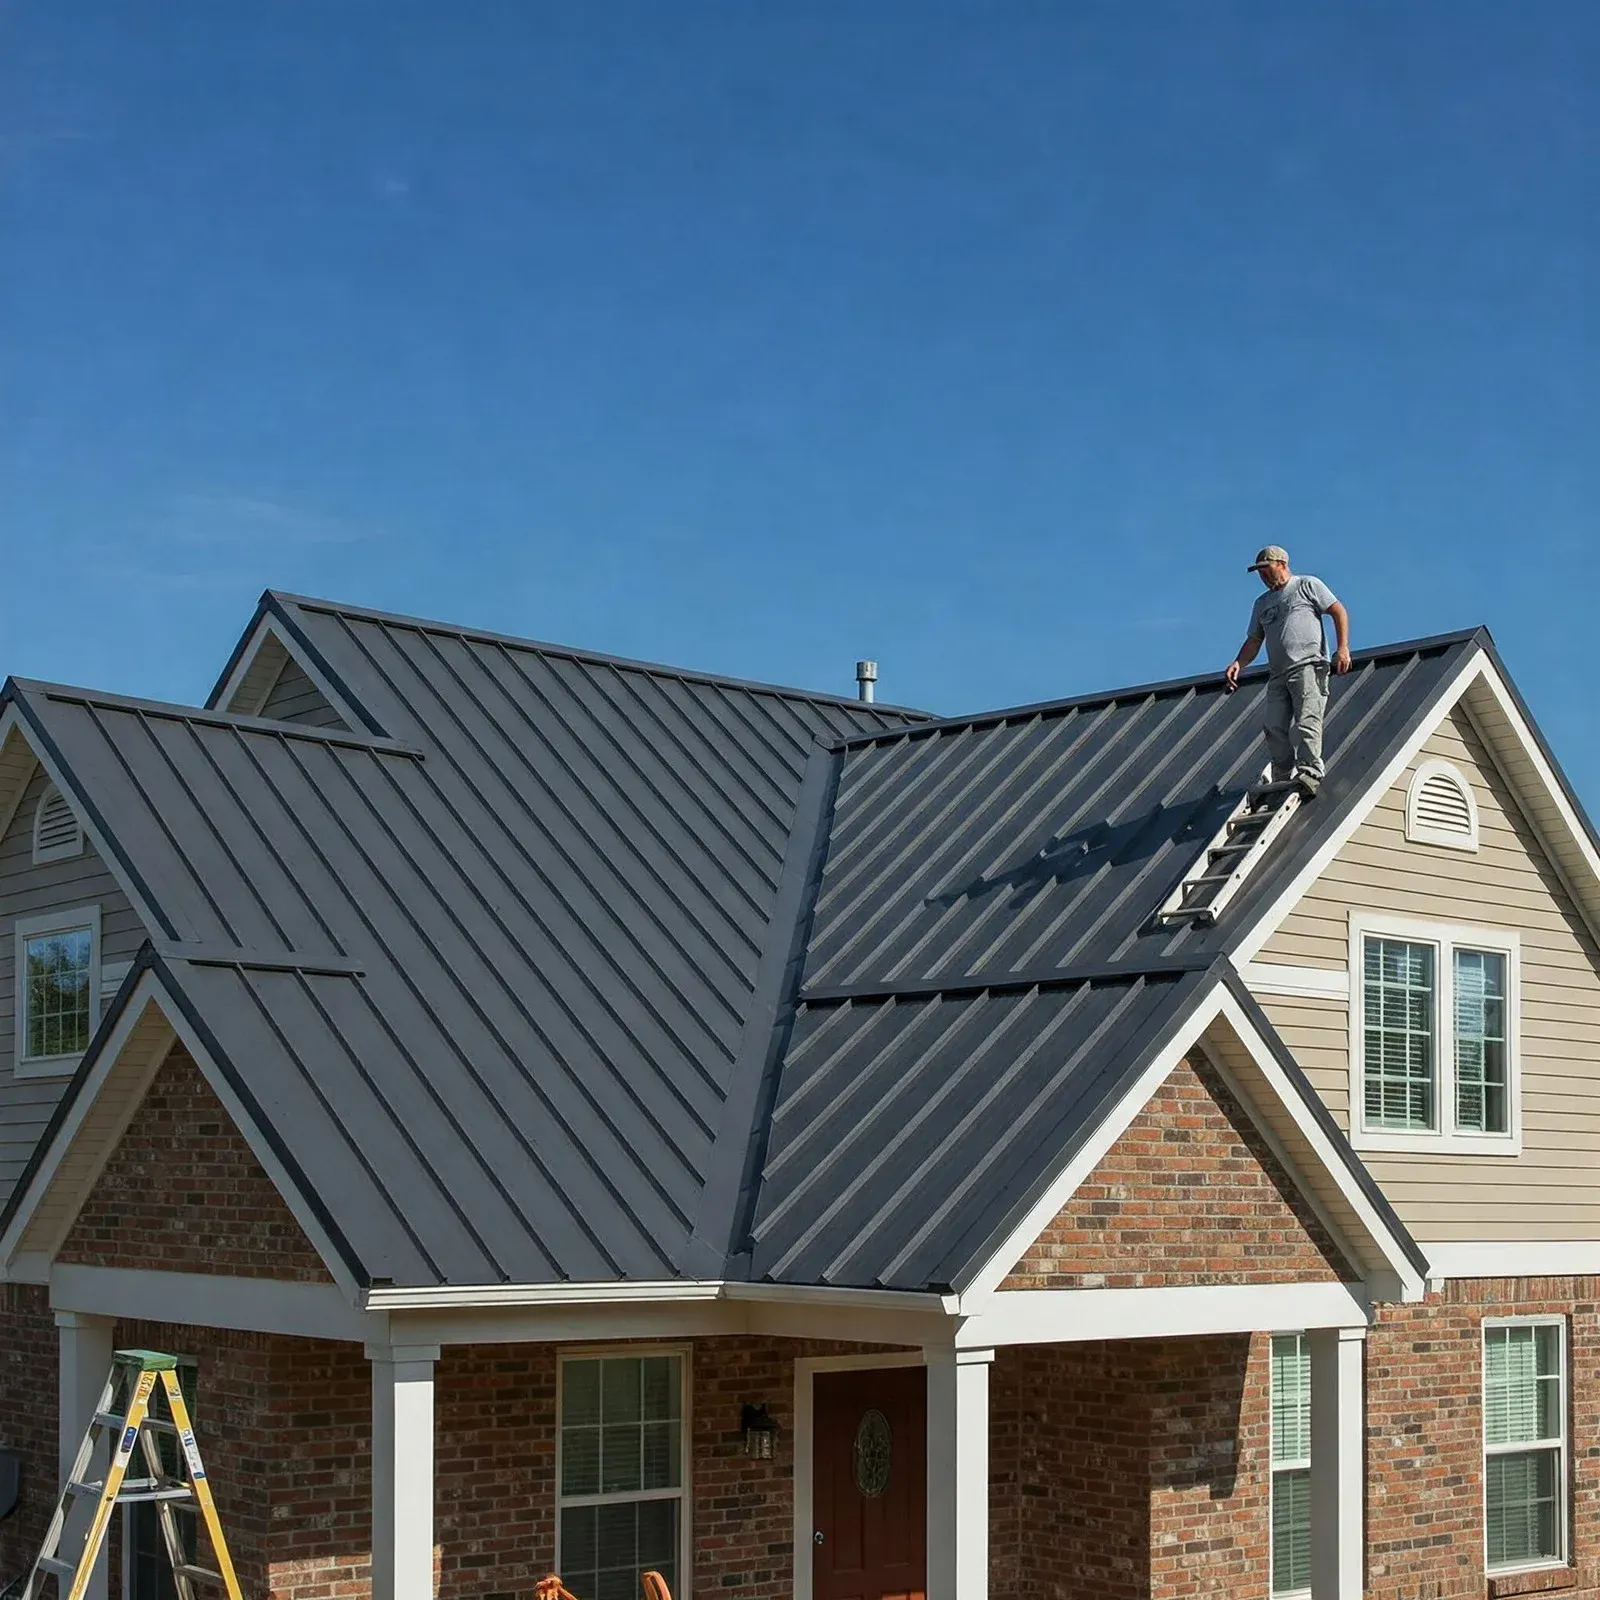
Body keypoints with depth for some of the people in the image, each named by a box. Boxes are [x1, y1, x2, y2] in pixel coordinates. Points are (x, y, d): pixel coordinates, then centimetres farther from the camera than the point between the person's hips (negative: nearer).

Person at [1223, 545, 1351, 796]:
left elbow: (1339, 612, 4)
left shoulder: (1308, 586, 10)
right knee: (1274, 727, -8)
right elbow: (1254, 641, 24)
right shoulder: (1262, 603, 28)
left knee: (1306, 721, -20)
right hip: (1278, 674, 6)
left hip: (1308, 665, -6)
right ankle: (1284, 779, -8)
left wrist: (1342, 648, -9)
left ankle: (1310, 773, -28)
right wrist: (1238, 663, 4)